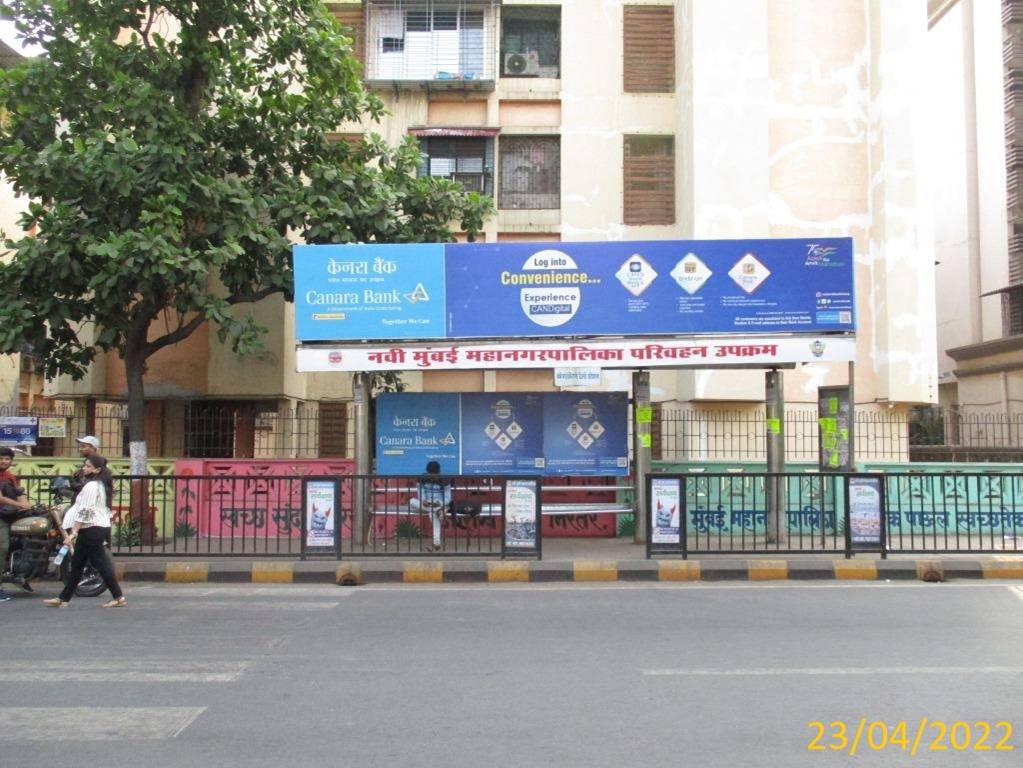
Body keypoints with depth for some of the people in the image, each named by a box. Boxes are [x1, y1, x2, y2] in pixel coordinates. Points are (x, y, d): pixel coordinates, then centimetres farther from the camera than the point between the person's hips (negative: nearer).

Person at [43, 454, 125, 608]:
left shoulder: (91, 486, -15)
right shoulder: (101, 484, 14)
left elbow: (84, 512, -21)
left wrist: (73, 532, -21)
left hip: (92, 528, -10)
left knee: (100, 563, -5)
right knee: (77, 563, 12)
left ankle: (119, 597, -2)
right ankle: (63, 599, 17)